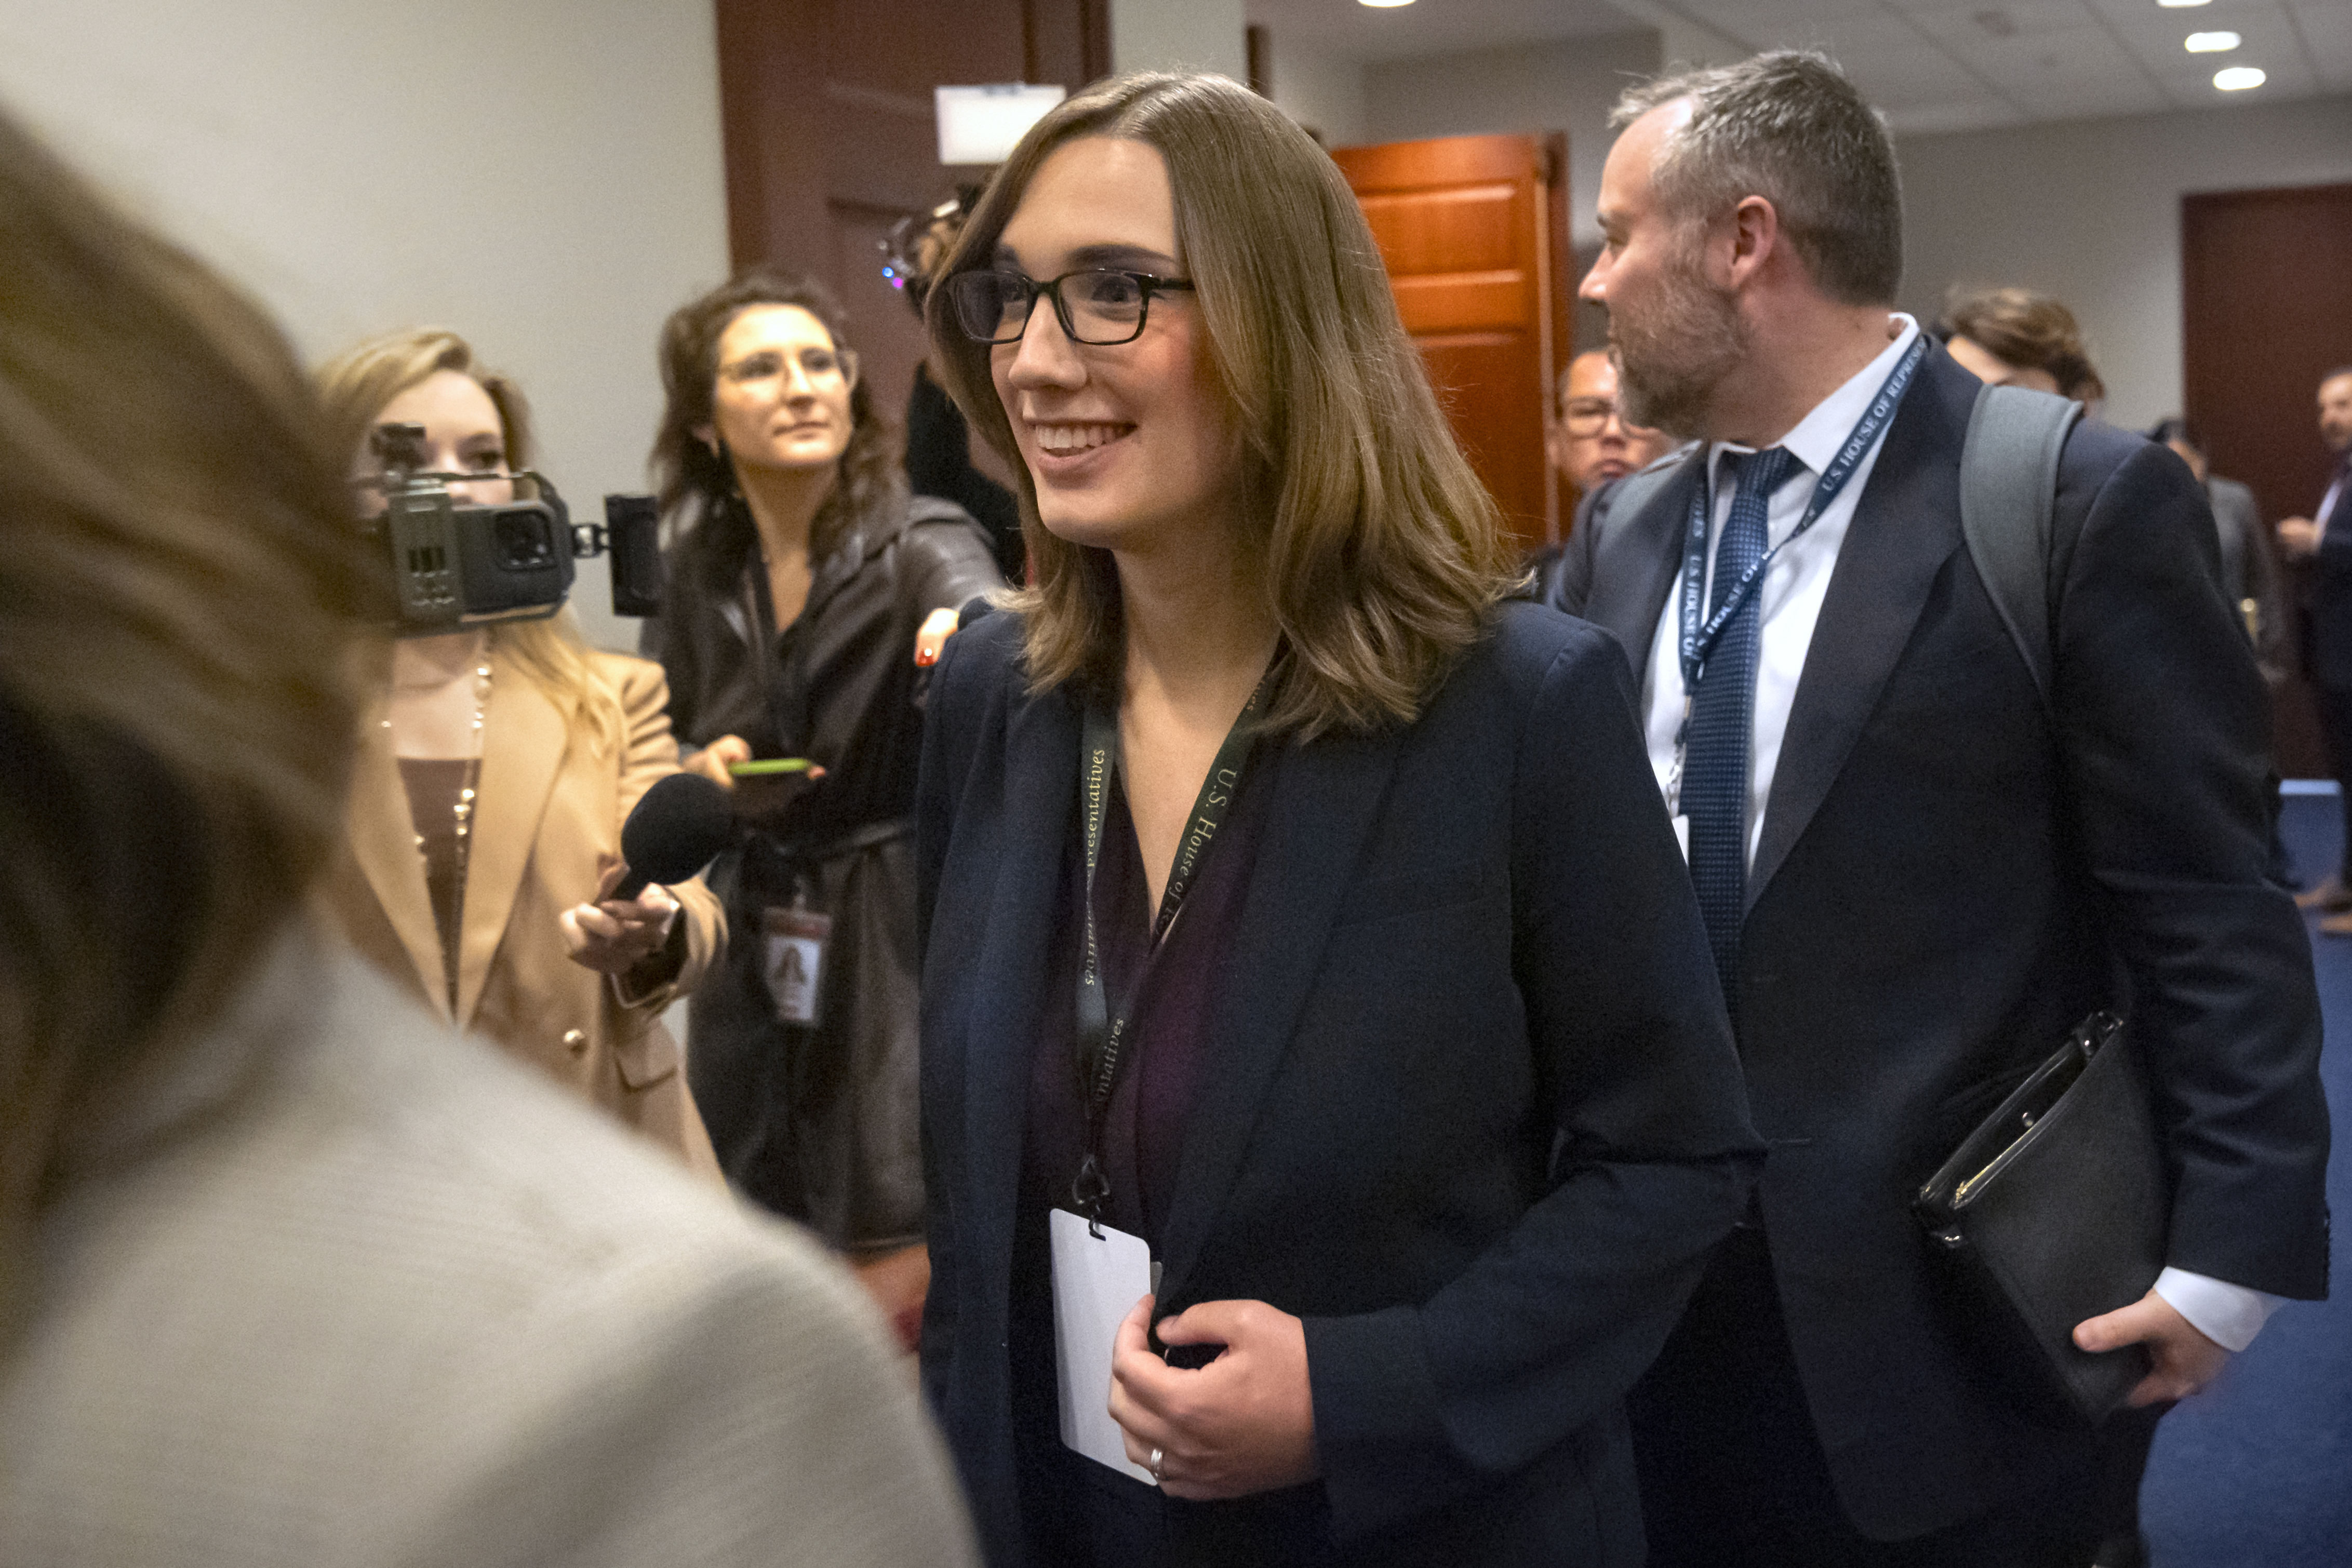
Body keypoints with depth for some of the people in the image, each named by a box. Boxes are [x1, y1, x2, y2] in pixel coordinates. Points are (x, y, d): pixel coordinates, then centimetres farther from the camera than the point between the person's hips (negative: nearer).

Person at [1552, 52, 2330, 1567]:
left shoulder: (2082, 505, -11)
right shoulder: (1628, 542, 7)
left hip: (1947, 1307, -5)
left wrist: (2234, 1244, -14)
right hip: (1657, 1281, 5)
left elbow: (2210, 913, -10)